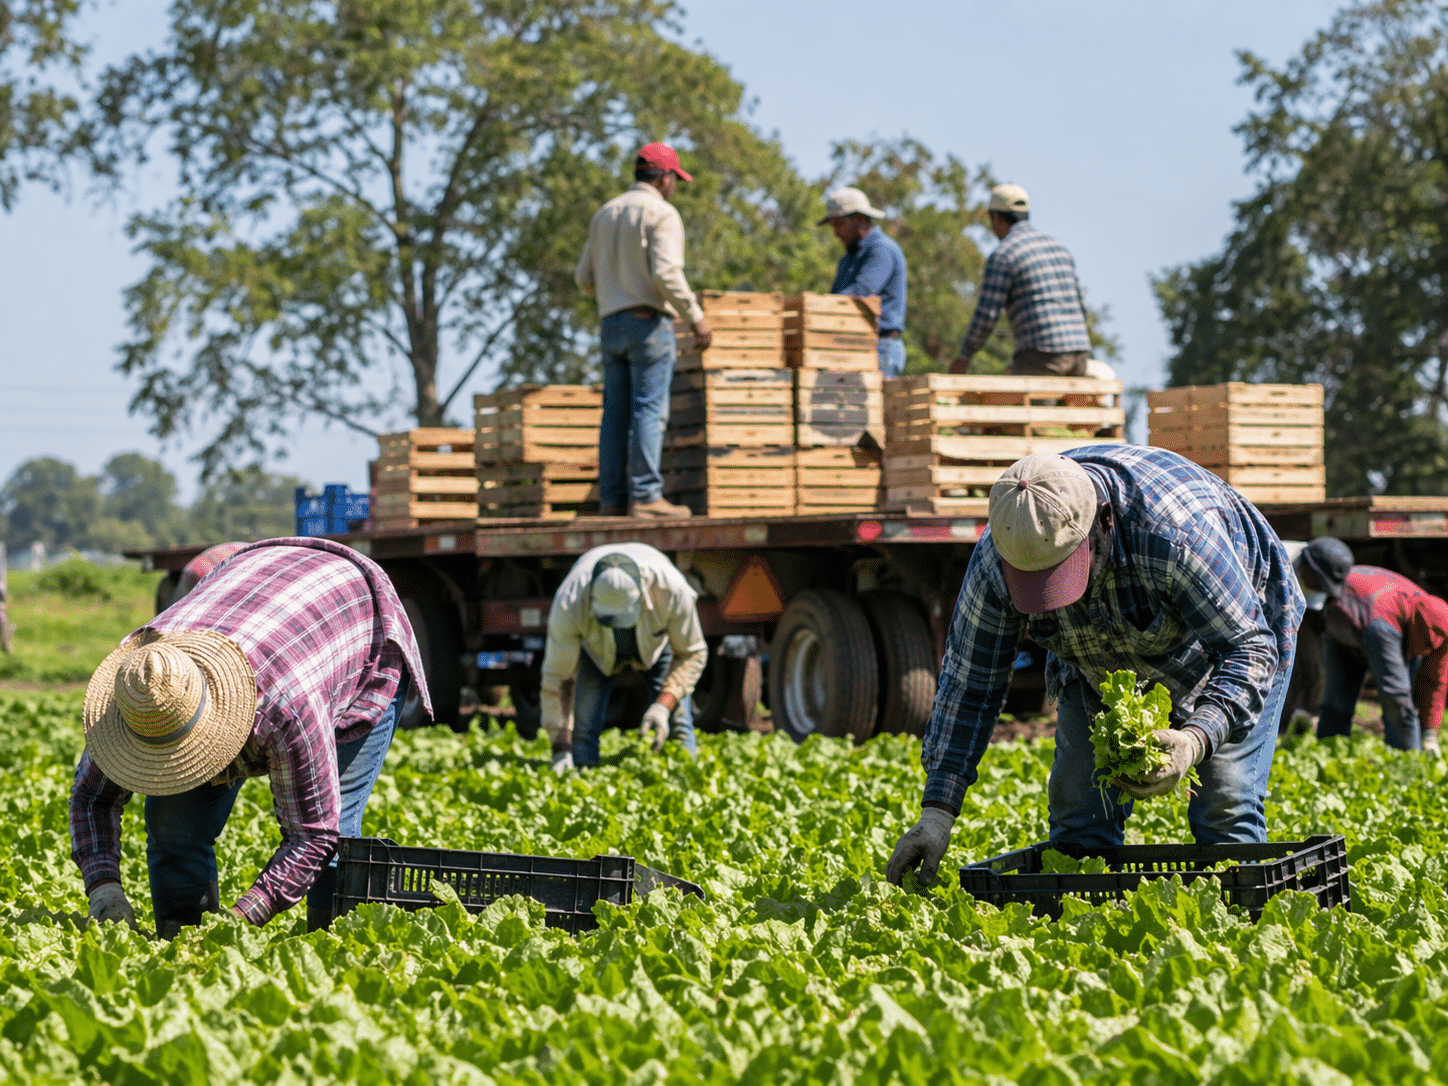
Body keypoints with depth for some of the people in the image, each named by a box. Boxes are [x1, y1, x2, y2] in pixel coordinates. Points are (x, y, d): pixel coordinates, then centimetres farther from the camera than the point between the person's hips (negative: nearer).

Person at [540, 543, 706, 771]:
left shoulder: (671, 589, -41)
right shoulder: (569, 604, -40)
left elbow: (691, 653, -24)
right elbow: (556, 677, -29)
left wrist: (664, 705, -37)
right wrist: (560, 749, -33)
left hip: (657, 640, 0)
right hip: (596, 648, 0)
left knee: (677, 723, -15)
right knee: (583, 725, -17)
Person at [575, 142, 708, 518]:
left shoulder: (605, 214, 16)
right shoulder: (661, 213, -7)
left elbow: (584, 278, 17)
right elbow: (666, 273, -20)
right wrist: (696, 316, -15)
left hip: (612, 324, 7)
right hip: (649, 322, -7)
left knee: (616, 414, 6)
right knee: (650, 410, -8)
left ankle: (612, 498, 4)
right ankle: (645, 496, -13)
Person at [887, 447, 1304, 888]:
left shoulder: (1175, 533, -44)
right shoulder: (996, 561, -31)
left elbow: (1249, 651, -36)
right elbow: (969, 683, -19)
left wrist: (1197, 740, -53)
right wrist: (937, 810, -25)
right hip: (1103, 661, 4)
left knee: (1225, 813, -14)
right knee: (1081, 818, -6)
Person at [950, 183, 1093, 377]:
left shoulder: (1001, 256, -4)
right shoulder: (1058, 248, 21)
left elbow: (986, 317, -9)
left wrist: (963, 357, 8)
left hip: (1041, 353, -7)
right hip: (1077, 354, 7)